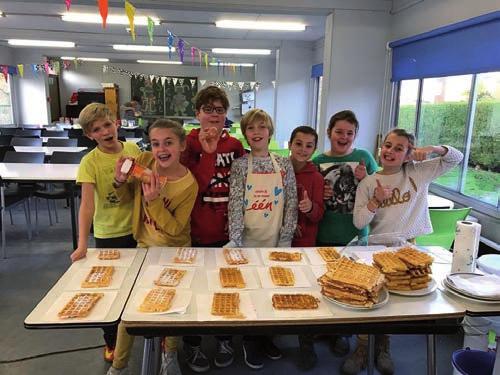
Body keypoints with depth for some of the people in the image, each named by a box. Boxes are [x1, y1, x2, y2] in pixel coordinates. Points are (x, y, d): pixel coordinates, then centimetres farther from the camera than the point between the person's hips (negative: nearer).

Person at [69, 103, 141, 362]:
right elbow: (87, 204, -25)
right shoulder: (90, 162, -16)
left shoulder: (133, 149, -5)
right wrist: (82, 244, -33)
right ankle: (111, 342, 36)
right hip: (108, 235, -3)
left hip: (138, 229, 3)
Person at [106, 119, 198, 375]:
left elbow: (174, 229, -23)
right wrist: (120, 181, -21)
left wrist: (154, 200, -35)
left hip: (175, 250, -2)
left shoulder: (189, 185, -23)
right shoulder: (144, 161, -15)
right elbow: (127, 197, 1)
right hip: (145, 246, 3)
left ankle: (170, 353, 43)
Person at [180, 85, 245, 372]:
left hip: (227, 231, 3)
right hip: (196, 230, -2)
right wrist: (207, 151, -24)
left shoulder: (235, 145, 2)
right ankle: (192, 344, 33)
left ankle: (225, 340, 37)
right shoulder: (189, 143, -7)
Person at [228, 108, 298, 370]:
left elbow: (291, 204, 1)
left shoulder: (284, 165, 2)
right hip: (247, 239, -1)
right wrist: (235, 241, -15)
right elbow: (235, 205, -8)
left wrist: (285, 240, -4)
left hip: (276, 240, 2)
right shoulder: (240, 165, -3)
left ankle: (266, 335, 34)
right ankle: (250, 341, 27)